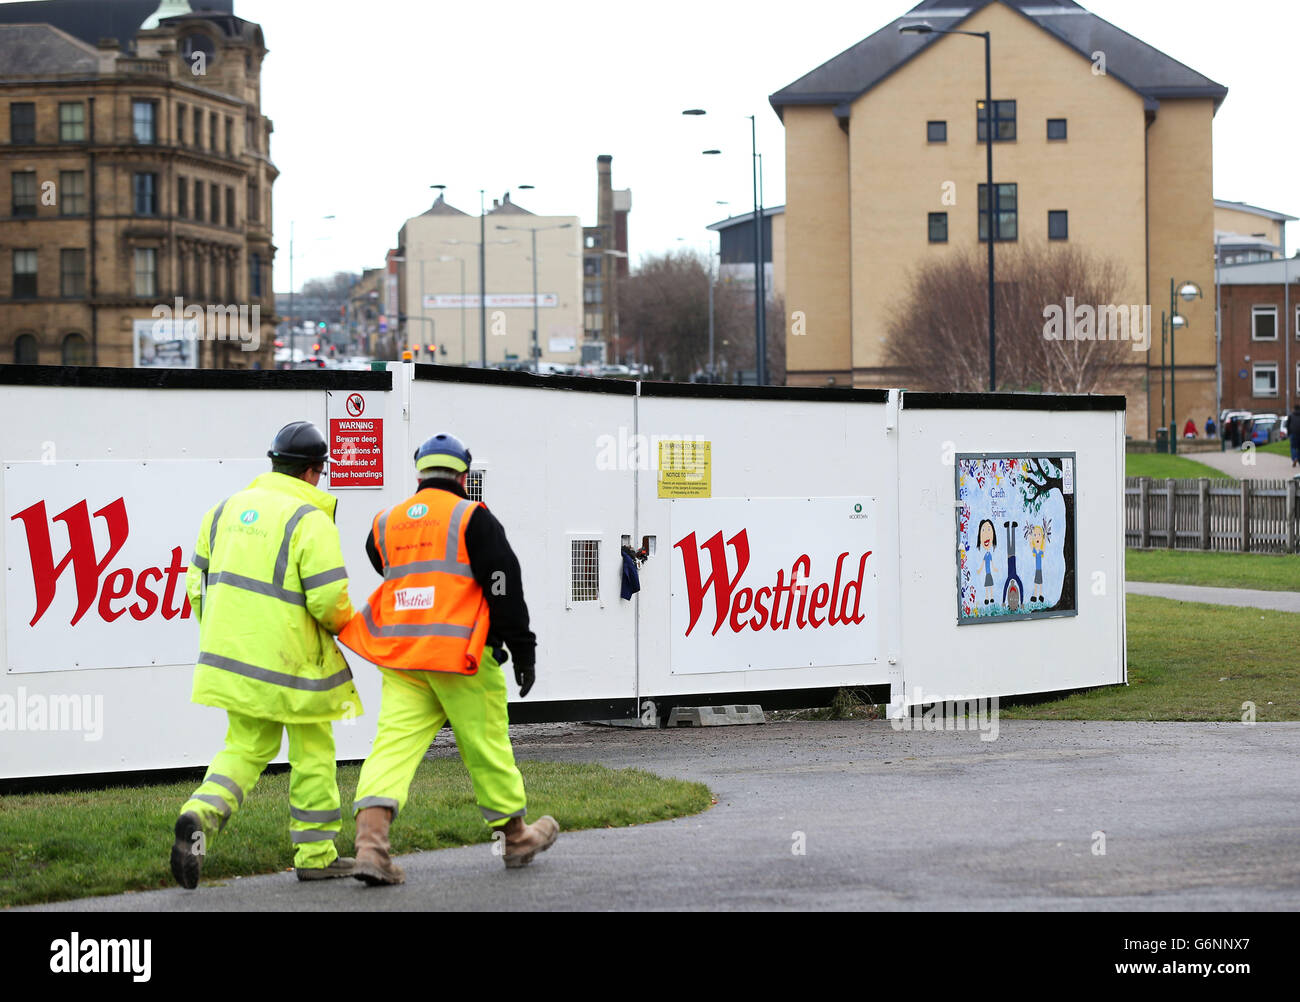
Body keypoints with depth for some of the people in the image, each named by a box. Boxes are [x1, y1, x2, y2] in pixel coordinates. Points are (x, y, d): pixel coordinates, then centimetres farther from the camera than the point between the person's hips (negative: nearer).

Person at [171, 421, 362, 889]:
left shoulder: (228, 508, 8)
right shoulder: (310, 520, -13)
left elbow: (198, 579, 13)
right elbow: (330, 599, -18)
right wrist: (345, 624, 4)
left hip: (231, 652, 6)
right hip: (290, 658, -6)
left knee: (247, 745, 16)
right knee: (312, 750, 10)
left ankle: (202, 815, -10)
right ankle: (315, 854, 18)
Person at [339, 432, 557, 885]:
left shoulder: (385, 523, 12)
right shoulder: (472, 518, -2)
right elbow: (504, 587, -5)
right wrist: (523, 650, -1)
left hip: (399, 656, 4)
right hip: (460, 653, -4)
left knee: (395, 744, -3)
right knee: (486, 746, 9)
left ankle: (370, 842, -21)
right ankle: (515, 836, 25)